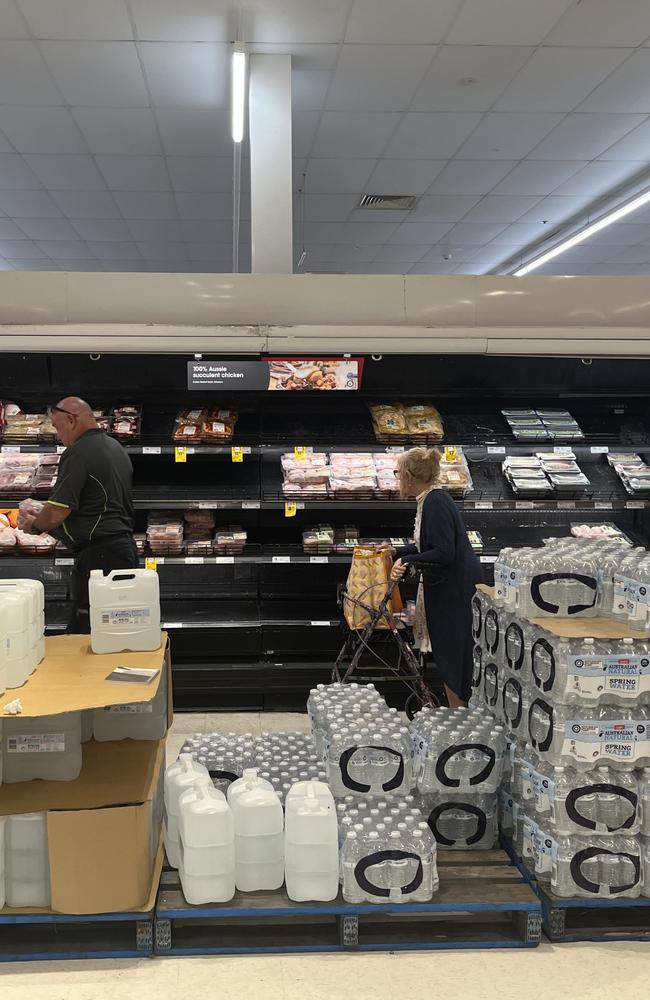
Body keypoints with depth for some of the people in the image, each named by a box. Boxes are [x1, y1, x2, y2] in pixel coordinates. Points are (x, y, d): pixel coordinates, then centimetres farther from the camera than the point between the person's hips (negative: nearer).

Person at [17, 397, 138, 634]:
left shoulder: (78, 453, -14)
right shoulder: (116, 448, 16)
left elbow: (56, 514, -18)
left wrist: (34, 525, 4)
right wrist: (43, 515, 22)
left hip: (97, 555, -10)